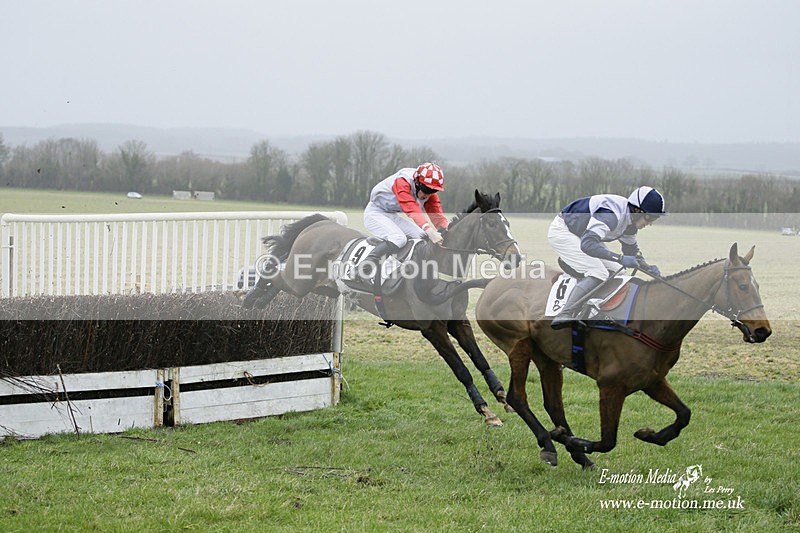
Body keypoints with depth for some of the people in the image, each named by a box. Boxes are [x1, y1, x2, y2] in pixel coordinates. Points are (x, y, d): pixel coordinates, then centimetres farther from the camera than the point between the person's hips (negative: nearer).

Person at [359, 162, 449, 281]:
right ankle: (367, 263, -39)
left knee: (423, 238, -2)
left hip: (392, 216, 9)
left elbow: (437, 215, -9)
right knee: (398, 238, -32)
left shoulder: (429, 192, -4)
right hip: (375, 213, -9)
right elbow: (412, 209, -41)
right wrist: (430, 231, -52)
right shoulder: (402, 182, -29)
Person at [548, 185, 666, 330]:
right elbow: (588, 244, -44)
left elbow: (631, 250, 14)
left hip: (582, 235, 10)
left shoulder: (630, 220, -1)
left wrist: (648, 267, -4)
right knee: (598, 273, -25)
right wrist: (620, 258, -49)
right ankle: (564, 315, -31)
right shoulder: (611, 215, -33)